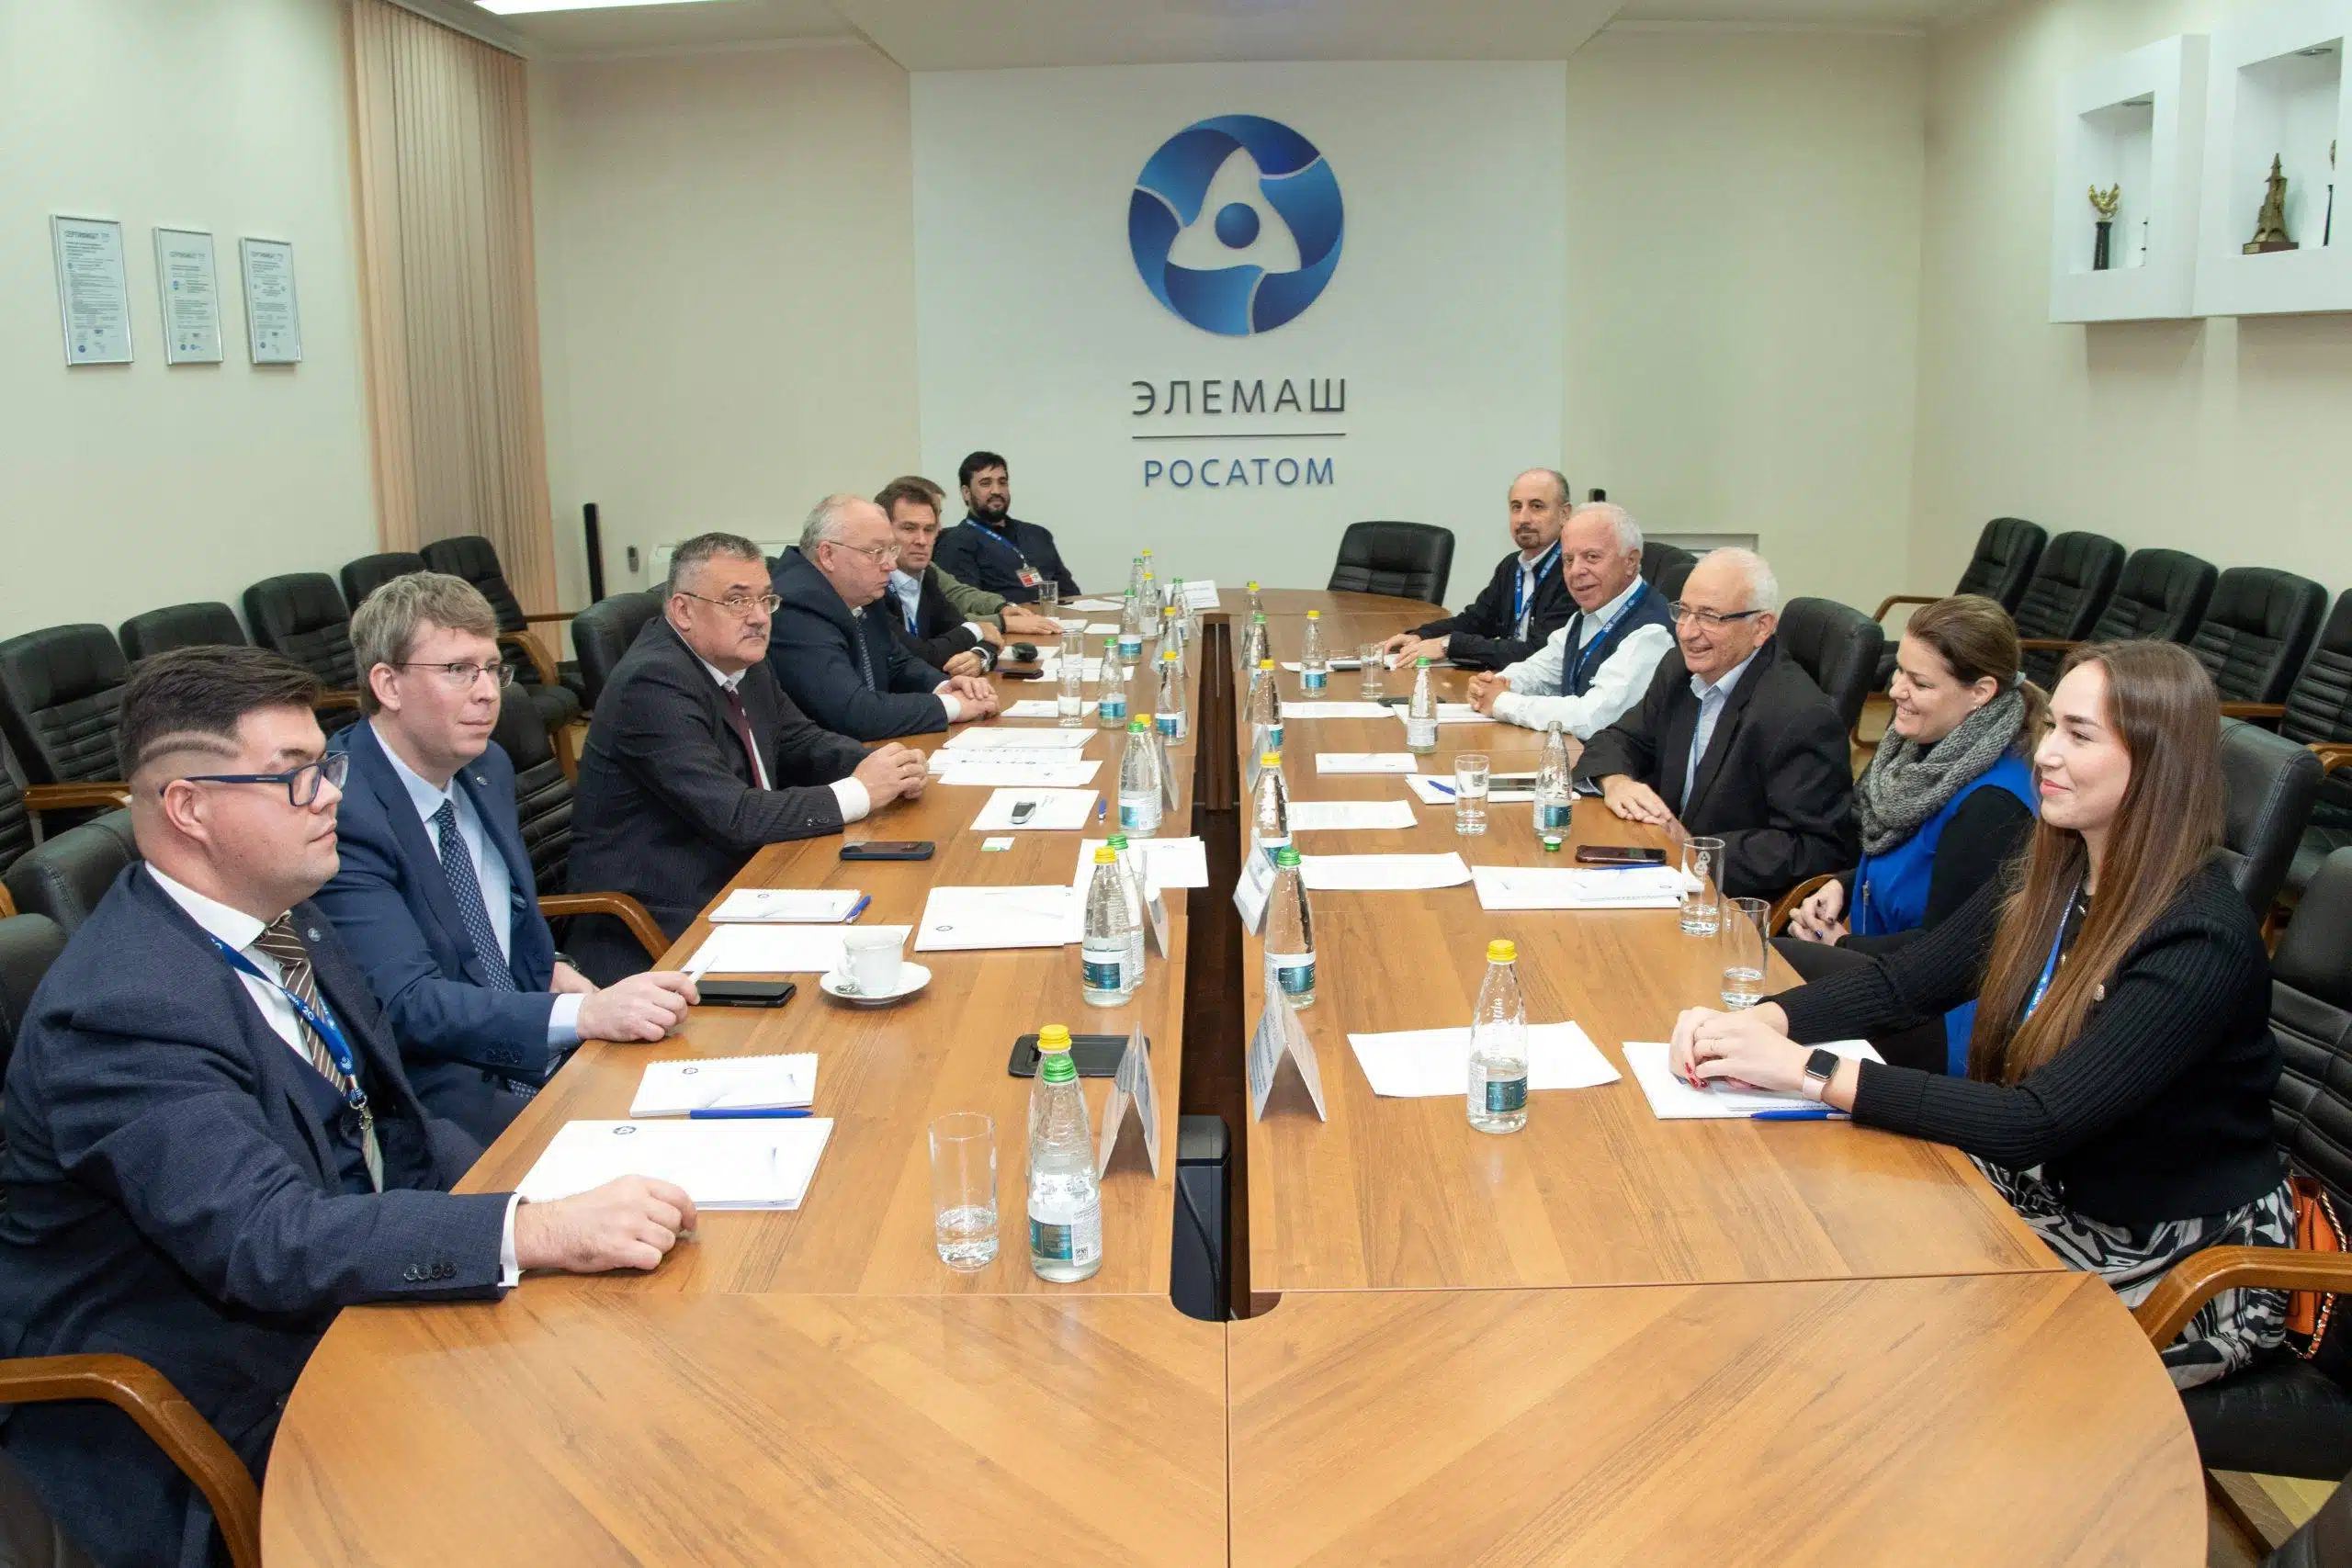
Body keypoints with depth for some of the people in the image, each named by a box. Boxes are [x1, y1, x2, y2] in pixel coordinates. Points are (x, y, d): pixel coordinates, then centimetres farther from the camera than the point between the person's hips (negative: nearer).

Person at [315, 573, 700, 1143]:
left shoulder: (489, 767, 8)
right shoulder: (340, 815, -19)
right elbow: (407, 1005, -25)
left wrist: (554, 970, 2)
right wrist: (585, 1013, -36)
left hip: (536, 1052, 8)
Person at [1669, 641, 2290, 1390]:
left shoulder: (2203, 943, -27)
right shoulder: (2051, 880, -2)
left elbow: (2033, 1124, -32)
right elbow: (1900, 982, -2)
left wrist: (1806, 1069, -35)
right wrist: (1753, 1023, -21)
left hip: (2178, 1267, -6)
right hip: (2059, 1194, 7)